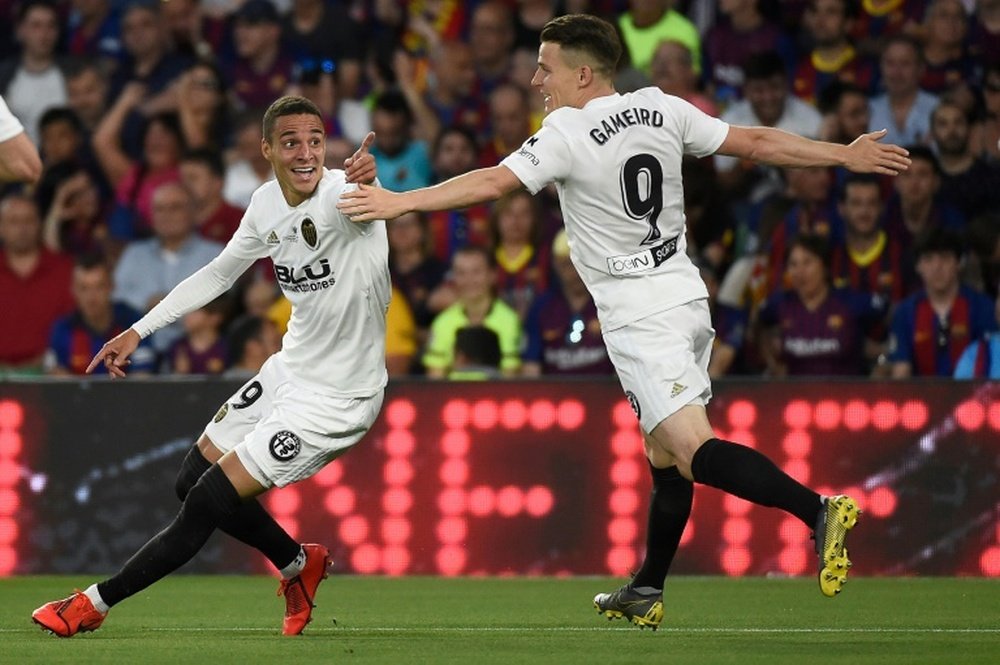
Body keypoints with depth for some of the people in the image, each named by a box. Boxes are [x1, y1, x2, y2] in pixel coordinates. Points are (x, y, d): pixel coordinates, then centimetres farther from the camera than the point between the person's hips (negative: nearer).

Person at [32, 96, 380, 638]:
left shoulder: (341, 195, -24)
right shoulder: (267, 205, -1)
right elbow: (219, 274, 15)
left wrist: (365, 180, -74)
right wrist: (138, 331, 13)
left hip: (336, 400, -8)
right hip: (291, 369, 8)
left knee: (210, 502, -8)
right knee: (193, 483, 14)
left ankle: (93, 604, 5)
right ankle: (297, 563, 36)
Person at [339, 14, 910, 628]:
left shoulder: (568, 133, -11)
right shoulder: (661, 110, 8)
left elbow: (494, 183, -17)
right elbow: (756, 142, 11)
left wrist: (402, 202, -14)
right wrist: (846, 155, 21)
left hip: (638, 319, -8)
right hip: (688, 300, 8)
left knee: (694, 450, -17)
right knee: (663, 454, 16)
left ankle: (815, 508, -35)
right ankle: (647, 591, 24)